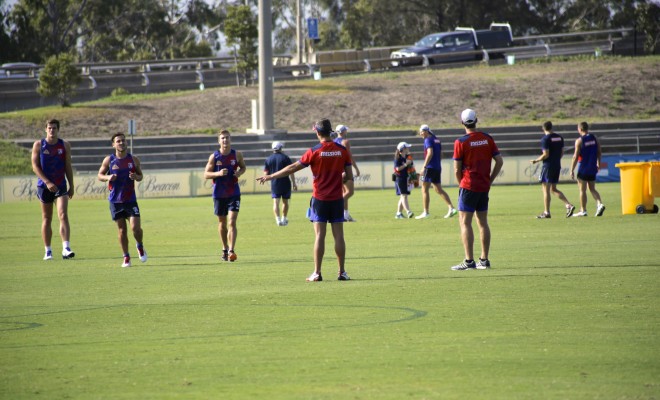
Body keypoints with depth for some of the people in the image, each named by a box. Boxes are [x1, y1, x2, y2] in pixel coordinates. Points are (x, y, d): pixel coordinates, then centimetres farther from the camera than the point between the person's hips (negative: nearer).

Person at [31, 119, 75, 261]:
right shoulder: (38, 145, 0)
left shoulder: (65, 145, 4)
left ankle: (66, 249, -22)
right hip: (44, 186, 0)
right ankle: (48, 251, 14)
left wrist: (71, 186, 6)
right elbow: (35, 166, -6)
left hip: (61, 186, 0)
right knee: (46, 219, 7)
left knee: (63, 215, -15)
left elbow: (68, 166, 9)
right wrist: (47, 182, -16)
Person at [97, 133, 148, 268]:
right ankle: (126, 257, 17)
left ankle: (140, 246, 20)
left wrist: (136, 177, -13)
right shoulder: (109, 160, 0)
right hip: (115, 200, 0)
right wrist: (108, 177, -16)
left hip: (130, 200, 0)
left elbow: (141, 175, 11)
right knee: (122, 229, 3)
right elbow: (99, 175, 6)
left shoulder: (134, 159, 2)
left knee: (135, 227, -11)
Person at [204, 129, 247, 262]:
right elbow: (206, 174, -2)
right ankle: (225, 249, 30)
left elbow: (243, 167, 15)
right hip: (219, 194, 1)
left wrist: (240, 172, -8)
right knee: (222, 223, 12)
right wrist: (218, 173, -20)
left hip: (234, 194, -1)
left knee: (232, 222, -14)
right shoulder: (214, 156, -3)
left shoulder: (237, 155, -1)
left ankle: (231, 251, -18)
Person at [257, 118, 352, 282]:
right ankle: (342, 272, 5)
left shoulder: (315, 151, -8)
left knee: (320, 235, -1)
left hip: (320, 198, -2)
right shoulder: (342, 150, 0)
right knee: (339, 235, 5)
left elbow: (293, 168, -4)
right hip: (337, 199, 2)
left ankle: (317, 273, -3)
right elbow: (349, 176, 2)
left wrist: (271, 176, 5)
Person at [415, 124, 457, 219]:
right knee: (439, 190, 11)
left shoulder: (428, 140, -10)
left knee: (424, 190, -1)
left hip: (430, 168, -8)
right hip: (438, 168, 8)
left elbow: (430, 153, -22)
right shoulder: (437, 140, 16)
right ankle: (451, 208, 0)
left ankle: (426, 212, -1)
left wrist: (424, 166, -22)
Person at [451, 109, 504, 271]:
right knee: (483, 222, 11)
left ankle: (469, 260, -11)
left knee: (465, 222, -4)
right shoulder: (487, 139, 5)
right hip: (484, 186, 6)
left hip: (469, 186, -6)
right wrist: (490, 180, 12)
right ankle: (484, 260, 11)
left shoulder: (461, 142, -10)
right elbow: (499, 161, 6)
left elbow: (457, 169, -8)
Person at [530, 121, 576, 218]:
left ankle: (546, 212, -2)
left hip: (548, 166, -7)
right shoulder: (559, 137, 10)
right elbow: (562, 152, 13)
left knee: (546, 189, -1)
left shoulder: (545, 139, -13)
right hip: (557, 166, 7)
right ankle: (569, 205, 2)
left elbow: (546, 155, -17)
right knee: (553, 189, 15)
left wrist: (536, 161, -5)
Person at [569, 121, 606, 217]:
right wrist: (598, 164, 24)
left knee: (582, 190, 3)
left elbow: (575, 156, -13)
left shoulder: (579, 141, -11)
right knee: (592, 189, 14)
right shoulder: (594, 139, 5)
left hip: (583, 169, -5)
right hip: (593, 168, 5)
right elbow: (599, 153, 10)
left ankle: (583, 211, 6)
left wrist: (572, 170, -9)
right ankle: (599, 204, -7)